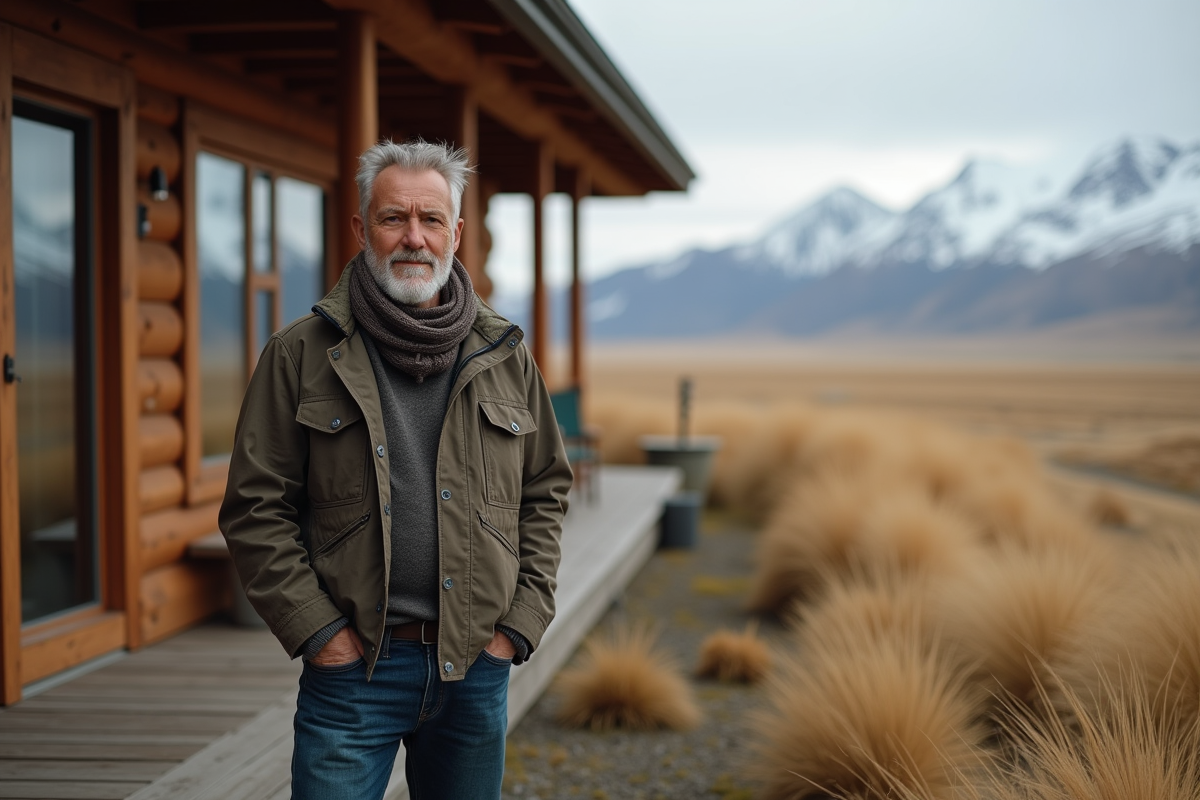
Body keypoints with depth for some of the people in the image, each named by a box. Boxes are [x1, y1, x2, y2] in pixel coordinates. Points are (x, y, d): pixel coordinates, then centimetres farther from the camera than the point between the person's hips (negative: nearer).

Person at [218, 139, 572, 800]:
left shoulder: (505, 357, 7)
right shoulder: (301, 355, -2)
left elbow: (546, 492, 12)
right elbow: (255, 508, -3)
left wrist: (521, 622, 3)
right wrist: (318, 631, -9)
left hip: (477, 669, 3)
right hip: (352, 667, -3)